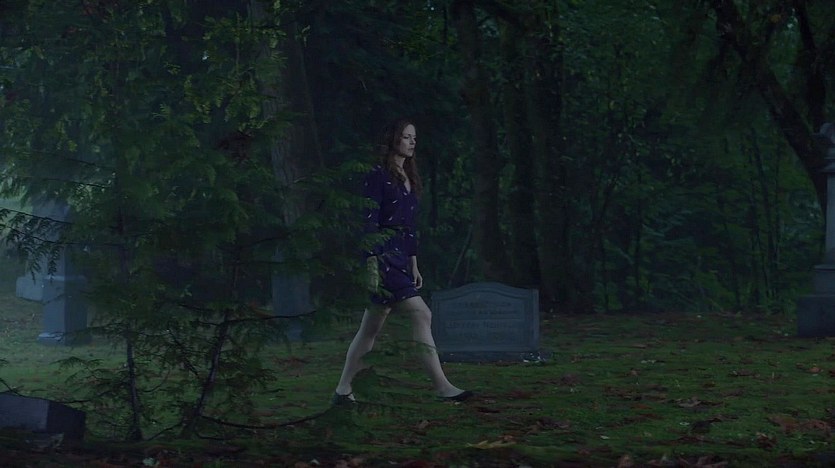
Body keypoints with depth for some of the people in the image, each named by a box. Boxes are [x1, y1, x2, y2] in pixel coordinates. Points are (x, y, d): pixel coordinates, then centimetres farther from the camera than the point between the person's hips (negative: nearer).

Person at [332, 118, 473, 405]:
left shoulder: (408, 179, 19)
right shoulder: (378, 176, -6)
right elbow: (369, 221, -12)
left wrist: (414, 265, 20)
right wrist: (371, 261, -18)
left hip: (401, 257, 9)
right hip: (382, 255, -9)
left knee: (371, 327, 9)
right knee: (421, 314, -15)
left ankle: (343, 390, 14)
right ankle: (441, 386, -15)